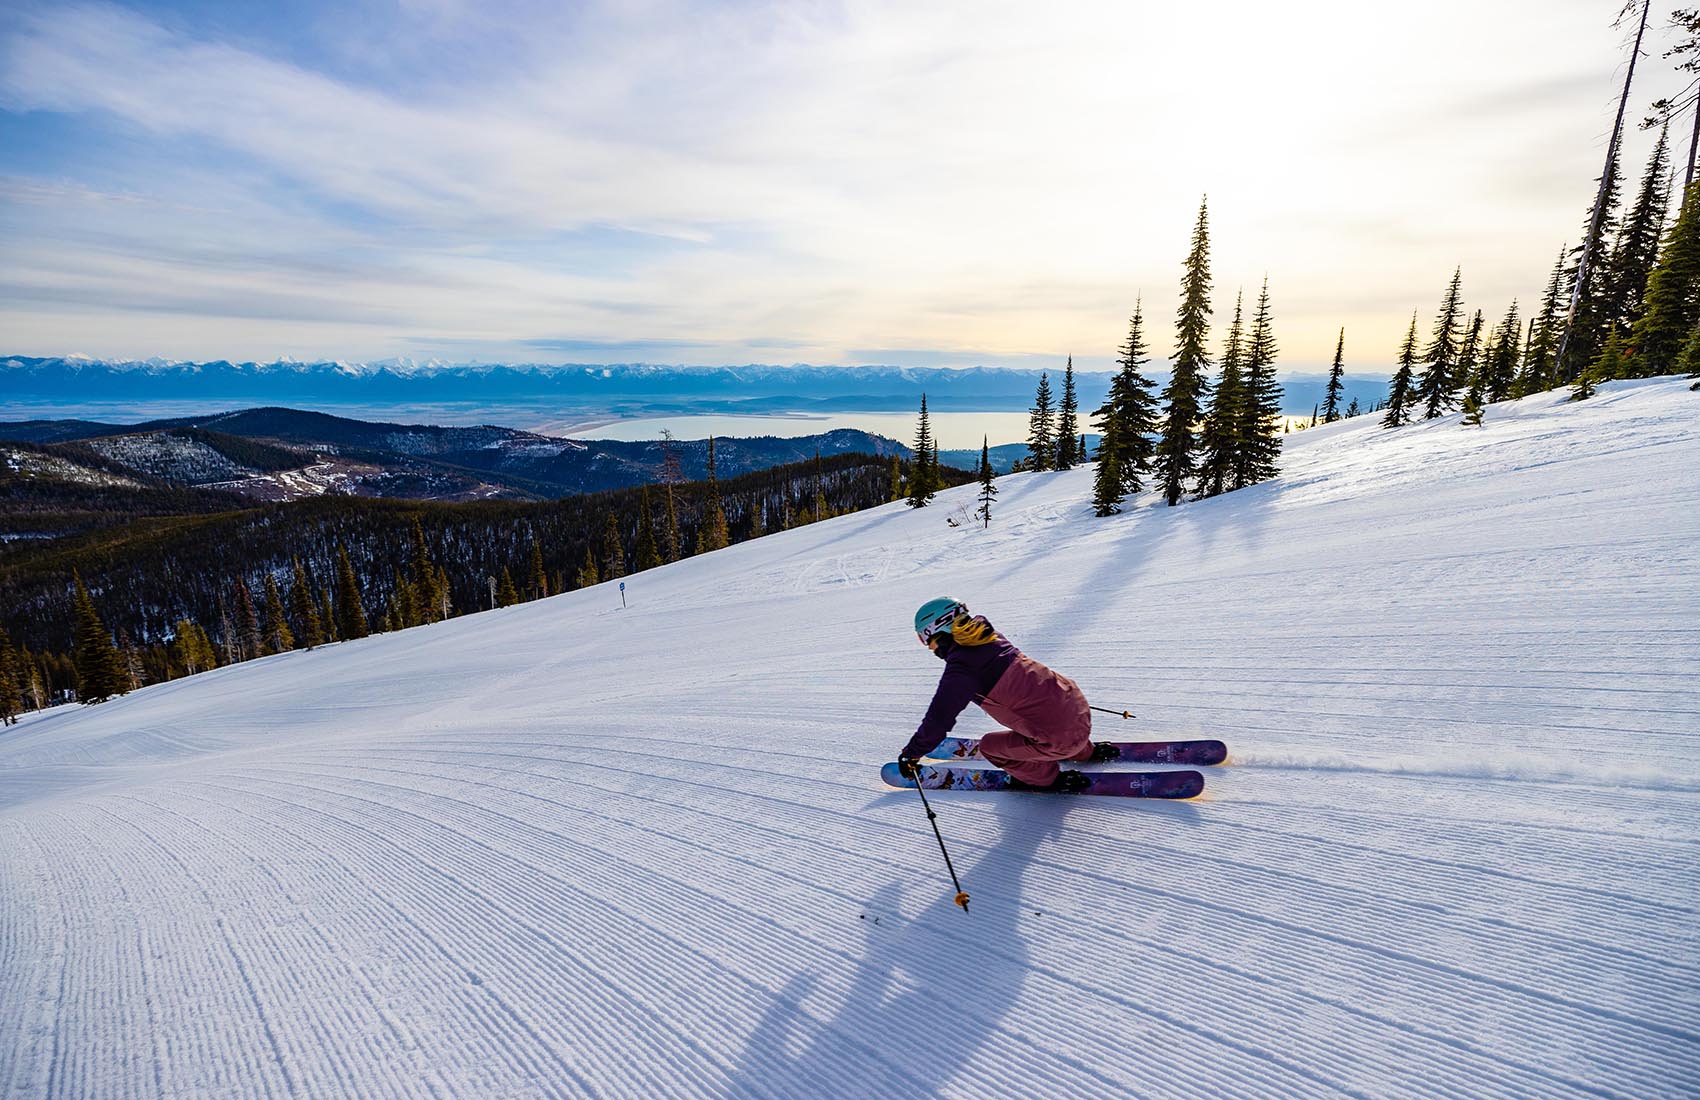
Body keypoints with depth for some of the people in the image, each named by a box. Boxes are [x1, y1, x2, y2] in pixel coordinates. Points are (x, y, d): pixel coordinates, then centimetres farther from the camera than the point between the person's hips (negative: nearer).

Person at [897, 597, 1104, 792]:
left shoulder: (961, 669, -18)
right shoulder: (991, 638, 3)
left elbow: (937, 721, -16)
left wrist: (910, 754, -3)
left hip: (1062, 738, -8)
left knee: (989, 746, 9)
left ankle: (1050, 779, 23)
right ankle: (1085, 752, 47)